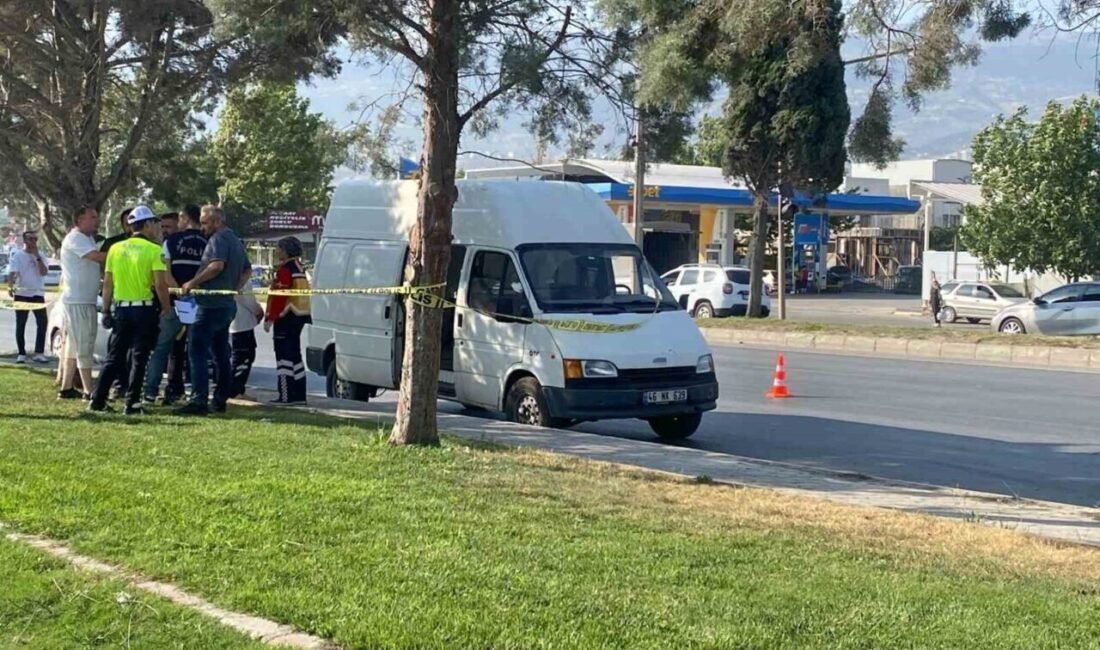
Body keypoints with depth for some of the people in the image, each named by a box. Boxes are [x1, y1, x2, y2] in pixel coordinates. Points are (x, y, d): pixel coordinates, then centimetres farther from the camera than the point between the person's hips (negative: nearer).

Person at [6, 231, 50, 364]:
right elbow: (12, 273, -15)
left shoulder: (41, 255, 6)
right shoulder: (17, 255, -3)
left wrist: (37, 256, -12)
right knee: (20, 325, 3)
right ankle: (21, 354, 9)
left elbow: (44, 272, -8)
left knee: (42, 323, -5)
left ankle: (39, 353, -2)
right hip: (22, 294, -2)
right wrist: (10, 286, -33)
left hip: (38, 294, 2)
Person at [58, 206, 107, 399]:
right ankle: (88, 391, -6)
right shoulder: (75, 238, -13)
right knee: (84, 347, -8)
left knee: (74, 345, 13)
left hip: (86, 300, 10)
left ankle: (66, 388, 18)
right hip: (77, 300, -10)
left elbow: (98, 258, 12)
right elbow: (97, 257, -26)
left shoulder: (88, 239, 20)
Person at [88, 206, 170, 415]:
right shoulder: (154, 250, -8)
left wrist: (106, 310, 13)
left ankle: (97, 400, 11)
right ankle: (132, 404, 2)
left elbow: (107, 284, 7)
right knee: (138, 359, 3)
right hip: (144, 310, -4)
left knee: (114, 357, 13)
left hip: (121, 309, 5)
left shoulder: (116, 249, 7)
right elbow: (160, 284, -15)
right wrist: (166, 308, -3)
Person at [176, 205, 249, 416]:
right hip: (227, 303, 10)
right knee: (221, 353, 14)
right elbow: (247, 270, 29)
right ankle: (220, 400, 18)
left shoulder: (218, 239, -11)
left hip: (212, 304, -10)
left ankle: (199, 400, -18)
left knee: (197, 351, -12)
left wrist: (192, 283, -21)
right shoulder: (236, 240, 20)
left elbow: (217, 265, -27)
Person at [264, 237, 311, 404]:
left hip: (287, 317, -10)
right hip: (300, 315, 10)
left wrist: (270, 318, -17)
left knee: (284, 356, -8)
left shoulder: (285, 269, -15)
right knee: (295, 355, 14)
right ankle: (299, 395, 16)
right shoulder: (299, 268, 16)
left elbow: (279, 296, -20)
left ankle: (286, 395, -9)